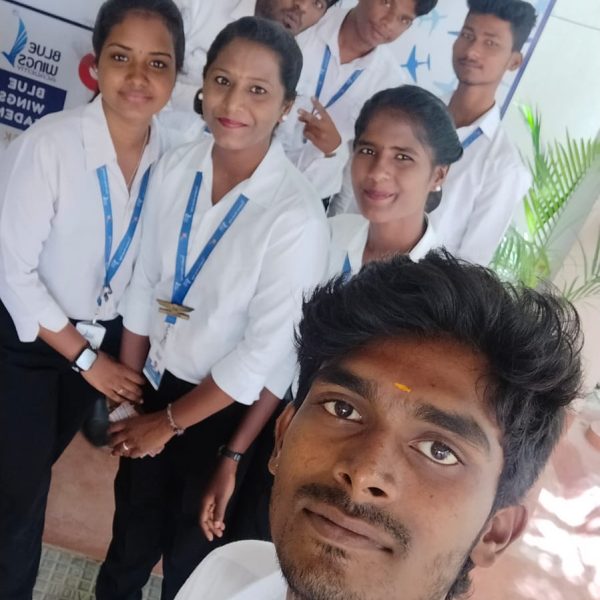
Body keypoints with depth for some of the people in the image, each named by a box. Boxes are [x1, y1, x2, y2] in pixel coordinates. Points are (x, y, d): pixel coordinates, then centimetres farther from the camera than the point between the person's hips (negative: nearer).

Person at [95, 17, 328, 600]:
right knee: (130, 538, 25)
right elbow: (144, 285, -1)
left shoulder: (297, 217, -26)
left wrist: (171, 422, -9)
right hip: (155, 383, 4)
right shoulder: (175, 167, -11)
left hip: (225, 408, -4)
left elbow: (266, 349, -20)